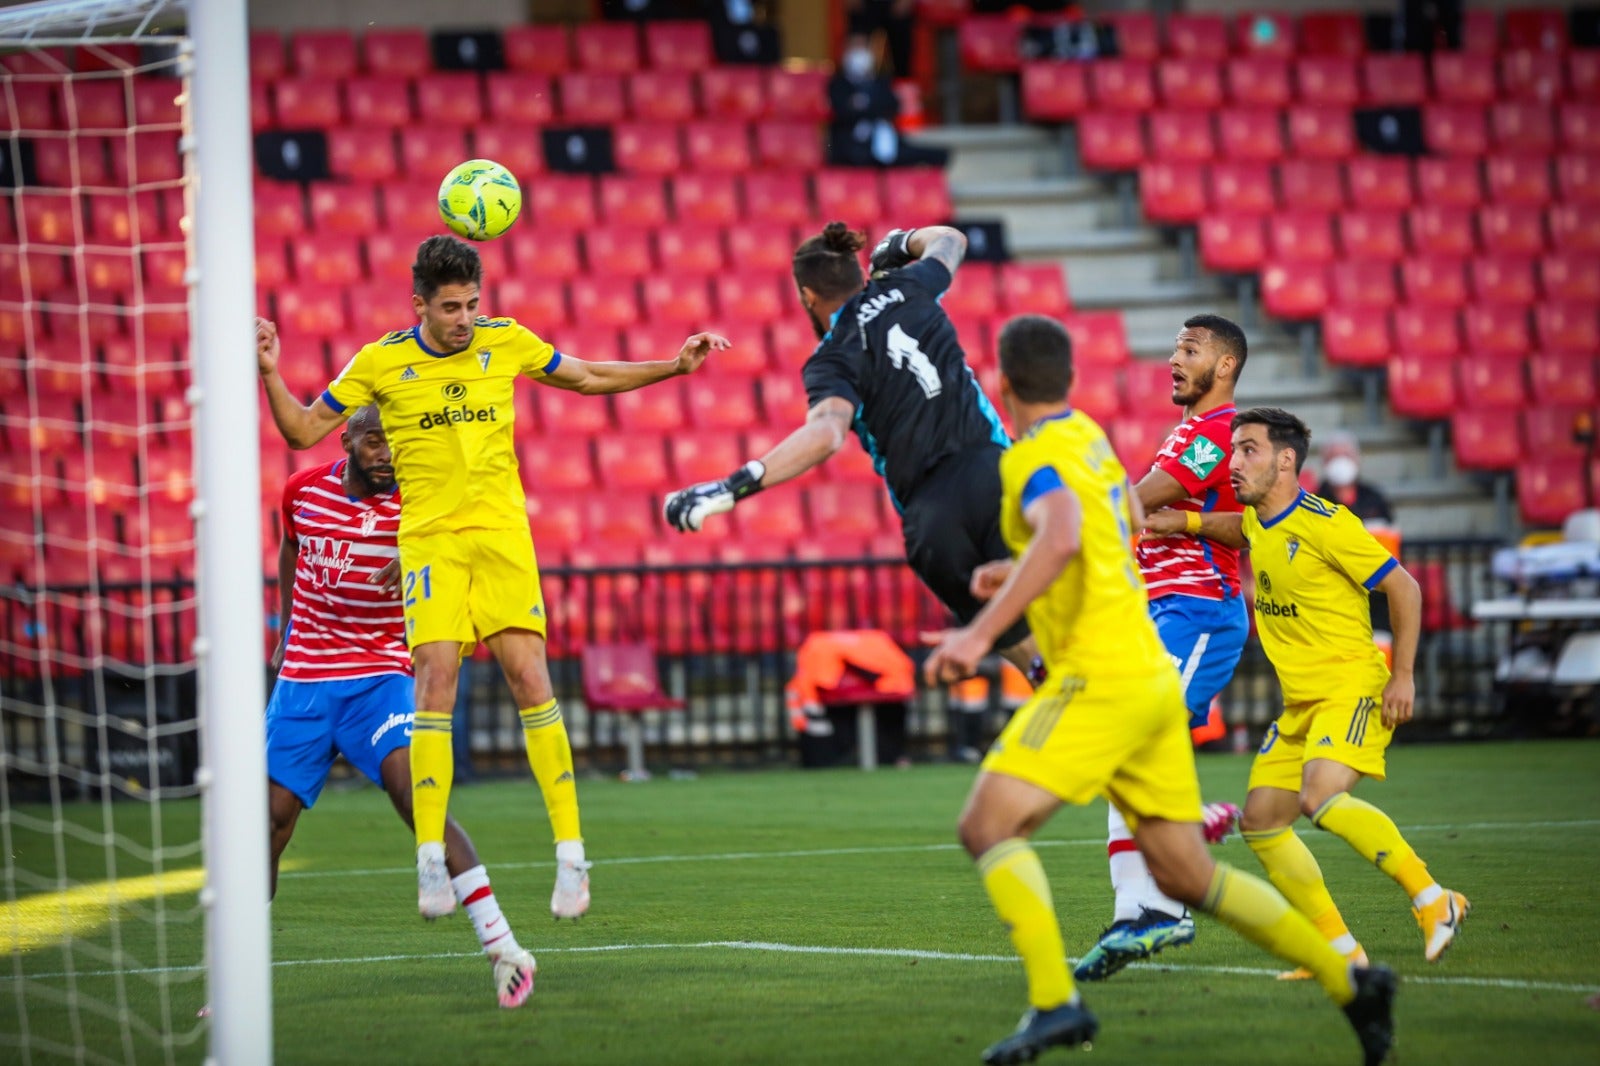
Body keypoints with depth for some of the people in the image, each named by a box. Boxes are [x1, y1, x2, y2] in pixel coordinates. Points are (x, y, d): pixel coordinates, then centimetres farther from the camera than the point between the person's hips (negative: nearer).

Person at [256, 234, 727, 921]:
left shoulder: (506, 342, 4)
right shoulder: (381, 362, 0)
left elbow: (589, 378, 20)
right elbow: (303, 431, 6)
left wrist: (673, 367, 13)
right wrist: (271, 375, -10)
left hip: (502, 533, 1)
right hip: (430, 541, -1)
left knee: (529, 677, -8)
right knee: (435, 678, -14)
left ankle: (571, 852, -4)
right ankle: (431, 860, -10)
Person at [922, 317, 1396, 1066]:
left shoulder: (1035, 461, -12)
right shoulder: (1085, 434, 15)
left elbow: (1062, 537, -34)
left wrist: (980, 633, -36)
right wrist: (1021, 576, 32)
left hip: (1099, 681, -9)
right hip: (1149, 676, 9)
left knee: (988, 824, -15)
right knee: (1184, 876, 13)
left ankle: (1055, 1004, -27)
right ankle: (1350, 982, 12)